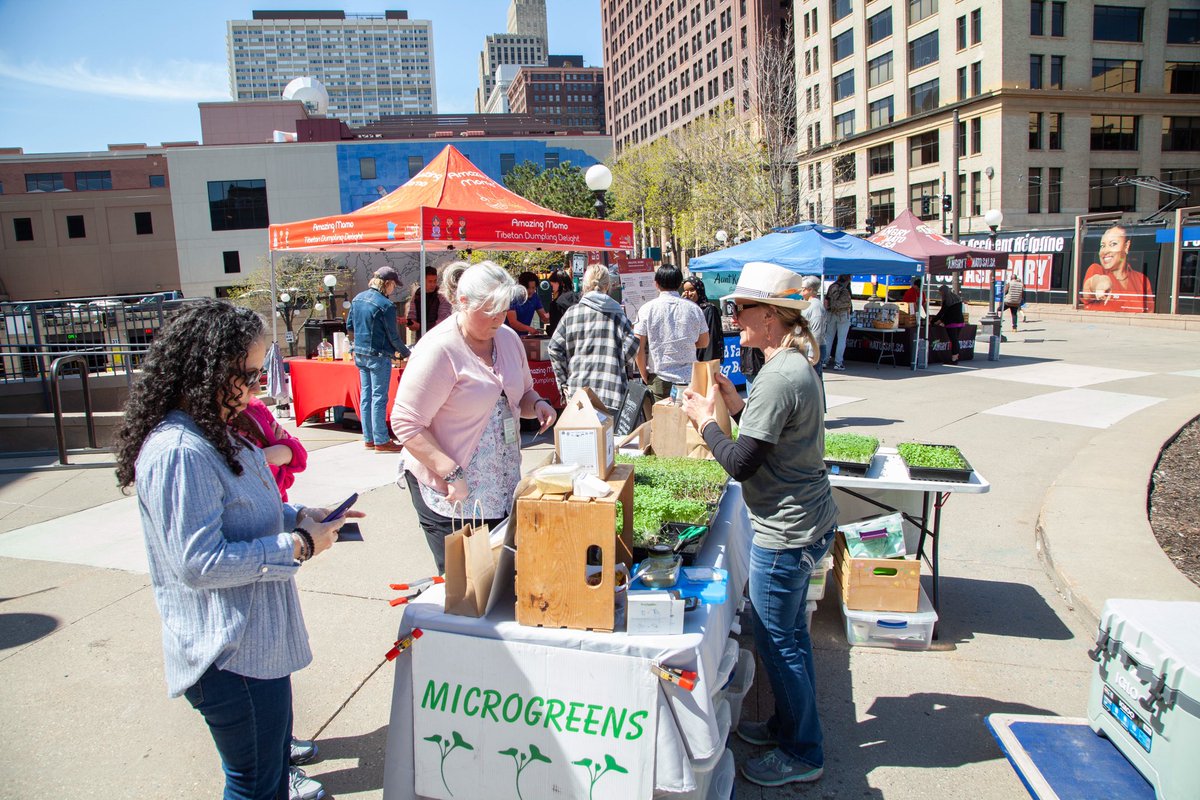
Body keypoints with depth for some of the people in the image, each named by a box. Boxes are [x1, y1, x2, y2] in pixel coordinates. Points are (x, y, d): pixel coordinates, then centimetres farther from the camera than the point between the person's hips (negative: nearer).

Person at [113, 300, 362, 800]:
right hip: (230, 652, -10)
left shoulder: (211, 433, 7)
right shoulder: (179, 452, -26)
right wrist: (298, 545, -21)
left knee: (271, 750, 30)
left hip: (255, 633, 10)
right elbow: (199, 563, -27)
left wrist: (298, 516, 3)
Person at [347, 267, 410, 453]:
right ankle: (381, 441, 3)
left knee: (366, 396, 13)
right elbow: (393, 336, -12)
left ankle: (369, 439, 20)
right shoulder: (385, 305, -17)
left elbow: (349, 327, 13)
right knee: (379, 398, -2)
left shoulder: (357, 299, 6)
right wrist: (405, 353, 2)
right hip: (378, 356, -8)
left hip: (360, 355, 8)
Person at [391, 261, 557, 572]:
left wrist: (536, 404, -3)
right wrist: (452, 474, -24)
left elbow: (521, 393, 21)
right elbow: (406, 424, -19)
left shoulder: (508, 338, 5)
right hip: (450, 494, -7)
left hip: (503, 487, 7)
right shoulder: (439, 349, -18)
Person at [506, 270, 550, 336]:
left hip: (524, 335, 5)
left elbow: (544, 318, 6)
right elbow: (512, 322, -21)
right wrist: (529, 329, -36)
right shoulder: (512, 298, -13)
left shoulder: (535, 297, 3)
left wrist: (548, 316, -18)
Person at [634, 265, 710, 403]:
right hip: (689, 378, 2)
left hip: (659, 380, -2)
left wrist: (645, 376, 5)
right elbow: (704, 343, 13)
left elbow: (639, 348, -5)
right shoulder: (694, 308, 3)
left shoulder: (647, 309, -3)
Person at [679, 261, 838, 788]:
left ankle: (802, 754, 24)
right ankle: (789, 723, 41)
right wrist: (737, 406, 8)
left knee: (776, 640, 6)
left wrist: (704, 420, -10)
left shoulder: (778, 378, -25)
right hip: (806, 520, 10)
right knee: (790, 631, 23)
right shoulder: (797, 365, 8)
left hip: (784, 532, -10)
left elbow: (740, 463, -24)